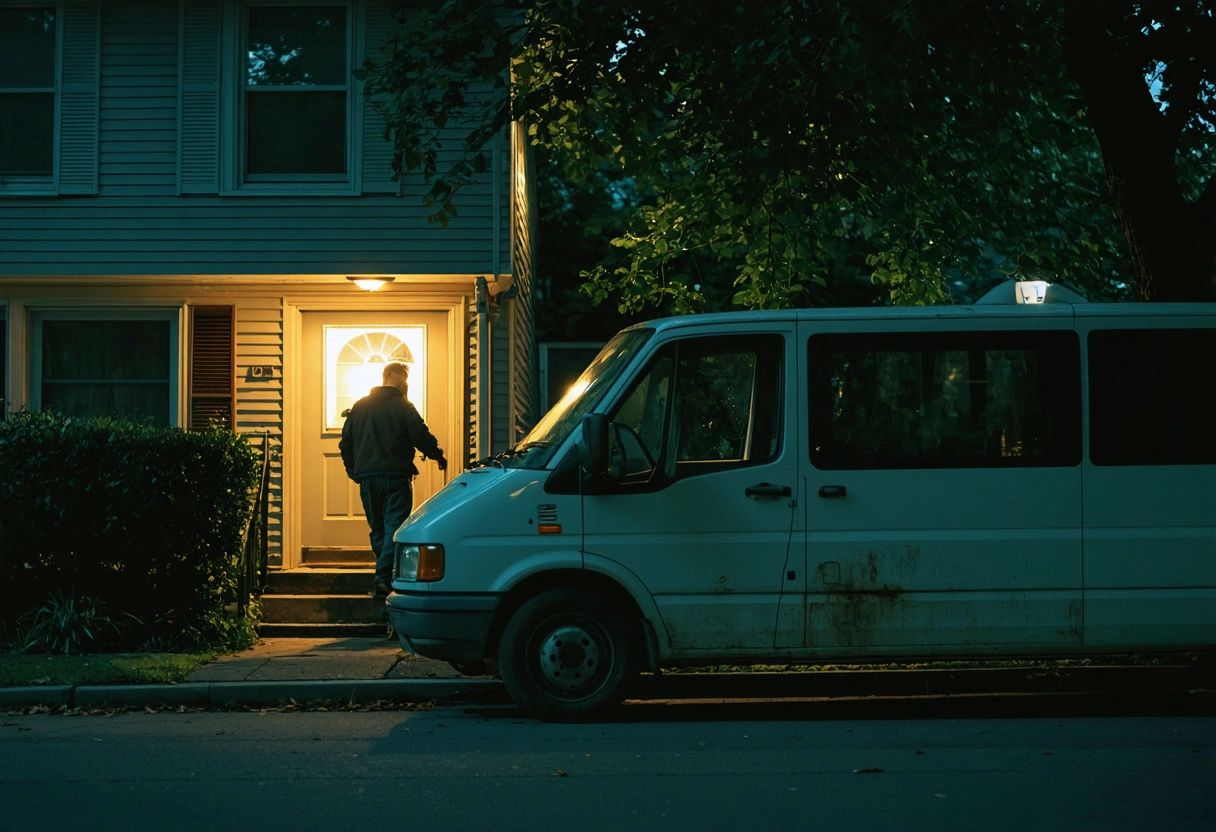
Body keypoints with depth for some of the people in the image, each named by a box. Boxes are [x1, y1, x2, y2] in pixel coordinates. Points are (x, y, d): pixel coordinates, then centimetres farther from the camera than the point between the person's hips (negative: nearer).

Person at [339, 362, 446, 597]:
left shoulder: (359, 407, 12)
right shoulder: (402, 406, -6)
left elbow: (345, 443, 14)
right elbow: (421, 437, -9)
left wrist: (353, 470, 25)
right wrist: (438, 456, 8)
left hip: (367, 478, 5)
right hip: (396, 476, -5)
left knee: (378, 529, 15)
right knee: (394, 529, -5)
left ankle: (386, 576, 20)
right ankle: (383, 579, -16)